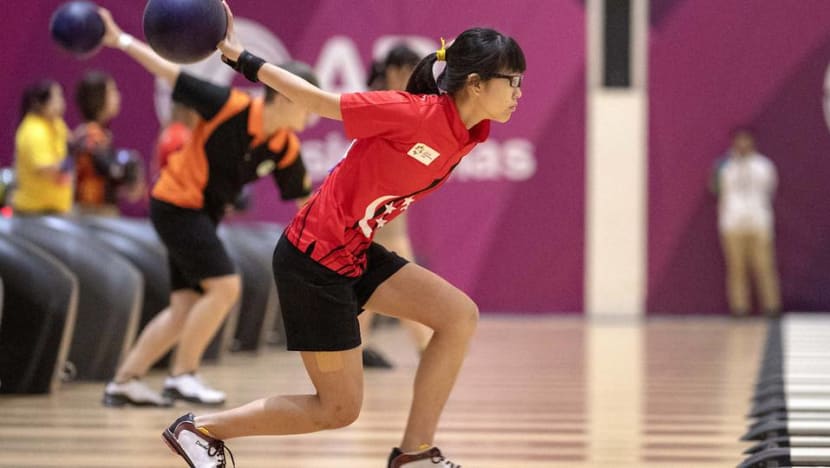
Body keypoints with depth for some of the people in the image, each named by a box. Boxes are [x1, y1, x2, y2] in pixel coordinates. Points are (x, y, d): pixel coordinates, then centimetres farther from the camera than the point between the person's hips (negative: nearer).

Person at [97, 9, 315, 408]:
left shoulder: (286, 148, -4)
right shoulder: (231, 107, -21)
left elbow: (303, 193, 10)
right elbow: (171, 73, -18)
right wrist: (120, 40, -22)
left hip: (203, 216, 8)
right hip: (176, 204, -8)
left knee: (185, 307, 6)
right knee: (225, 286, -17)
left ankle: (124, 381, 15)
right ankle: (182, 376, -6)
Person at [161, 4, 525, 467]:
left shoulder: (471, 134, 0)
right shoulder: (415, 113, -24)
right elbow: (320, 101, -14)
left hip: (355, 253, 8)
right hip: (313, 259, -8)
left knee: (460, 316, -6)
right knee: (340, 408, 0)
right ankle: (197, 429, 14)